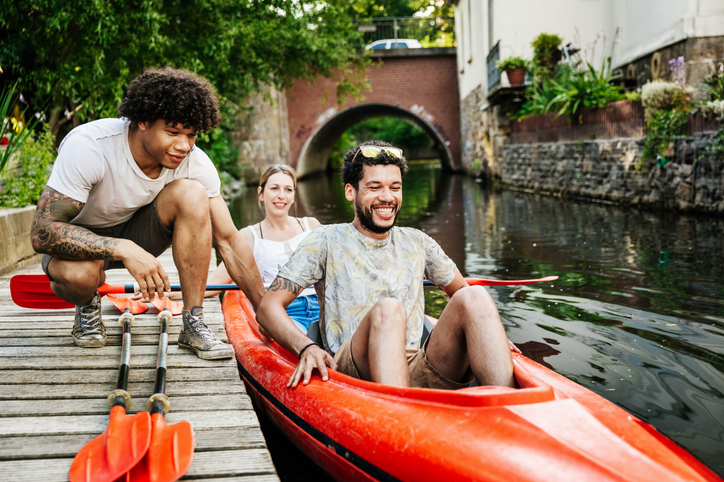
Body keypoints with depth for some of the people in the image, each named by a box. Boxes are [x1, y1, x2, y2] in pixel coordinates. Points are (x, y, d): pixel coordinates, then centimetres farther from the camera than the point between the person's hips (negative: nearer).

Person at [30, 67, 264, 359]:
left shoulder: (194, 162, -21)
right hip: (81, 238, -3)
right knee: (77, 273, -39)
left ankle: (194, 324, -18)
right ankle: (87, 305, 2)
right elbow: (42, 232, -32)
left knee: (192, 193, -26)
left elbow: (229, 240, -17)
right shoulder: (87, 145, -32)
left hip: (135, 232, 3)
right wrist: (124, 249, -45)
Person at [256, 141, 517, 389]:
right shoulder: (327, 241, 5)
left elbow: (461, 291, 27)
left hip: (421, 373, 4)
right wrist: (306, 348, -21)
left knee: (475, 296, -20)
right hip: (350, 371, -4)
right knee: (387, 309, -34)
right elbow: (268, 307, -1)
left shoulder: (417, 243, 17)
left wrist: (490, 333, 5)